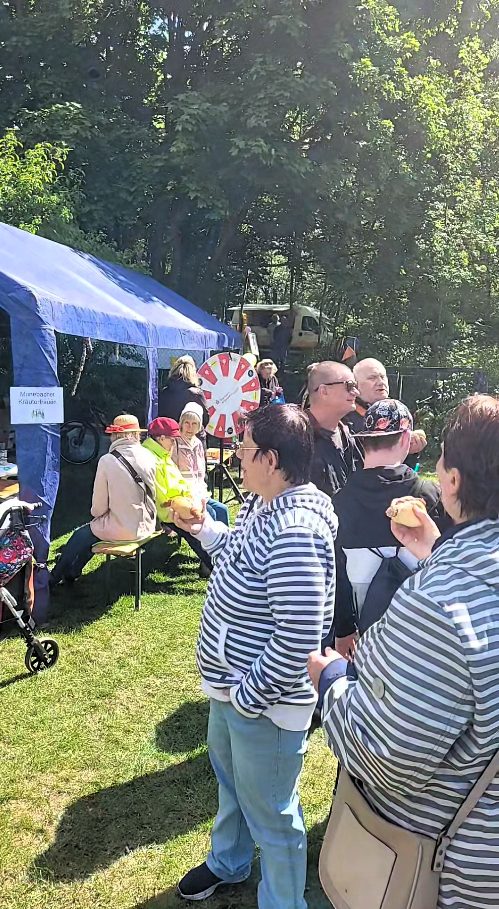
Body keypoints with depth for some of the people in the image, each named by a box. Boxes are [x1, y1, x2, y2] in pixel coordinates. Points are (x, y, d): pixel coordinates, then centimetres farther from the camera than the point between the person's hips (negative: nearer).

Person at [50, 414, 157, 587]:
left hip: (122, 529, -5)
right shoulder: (148, 457, -4)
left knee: (82, 535, 19)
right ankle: (69, 573, 41)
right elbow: (152, 494, 6)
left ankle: (54, 578, 35)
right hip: (146, 526, 5)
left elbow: (99, 507, -9)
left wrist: (95, 512, 15)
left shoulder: (107, 461, -15)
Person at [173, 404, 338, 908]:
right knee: (230, 777, 32)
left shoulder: (295, 529, -32)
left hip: (263, 704, -10)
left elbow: (297, 635, -33)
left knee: (269, 813, 13)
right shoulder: (260, 504, -1)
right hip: (229, 684, 10)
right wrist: (201, 526, 7)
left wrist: (249, 695, -23)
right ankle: (227, 863, 60)